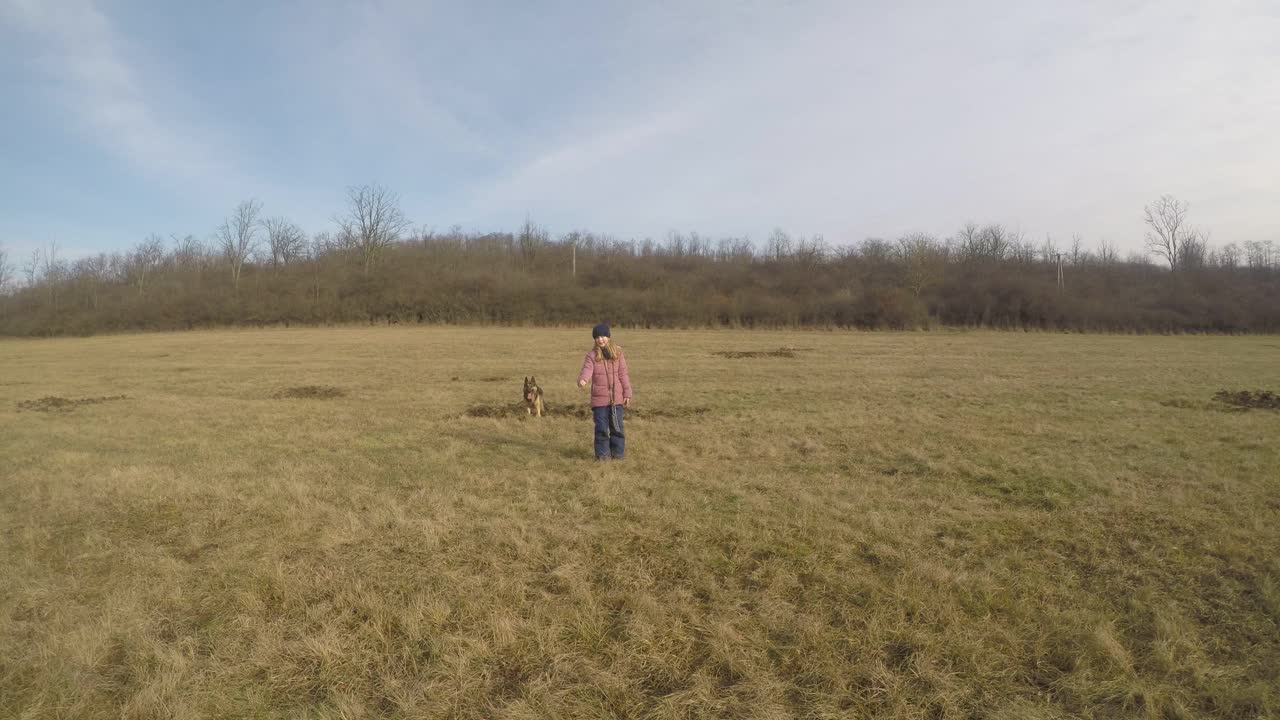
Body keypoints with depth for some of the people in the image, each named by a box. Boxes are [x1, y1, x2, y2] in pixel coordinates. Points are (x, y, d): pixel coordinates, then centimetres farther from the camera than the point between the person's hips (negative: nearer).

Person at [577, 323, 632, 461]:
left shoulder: (617, 352, 3)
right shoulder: (592, 354, -1)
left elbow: (623, 374, 5)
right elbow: (587, 369, -18)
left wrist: (627, 393, 3)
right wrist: (582, 379, -41)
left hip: (616, 397, 1)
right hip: (599, 398, -1)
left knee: (617, 426, 7)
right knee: (601, 427, 3)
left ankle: (618, 452, 20)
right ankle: (602, 453, 14)